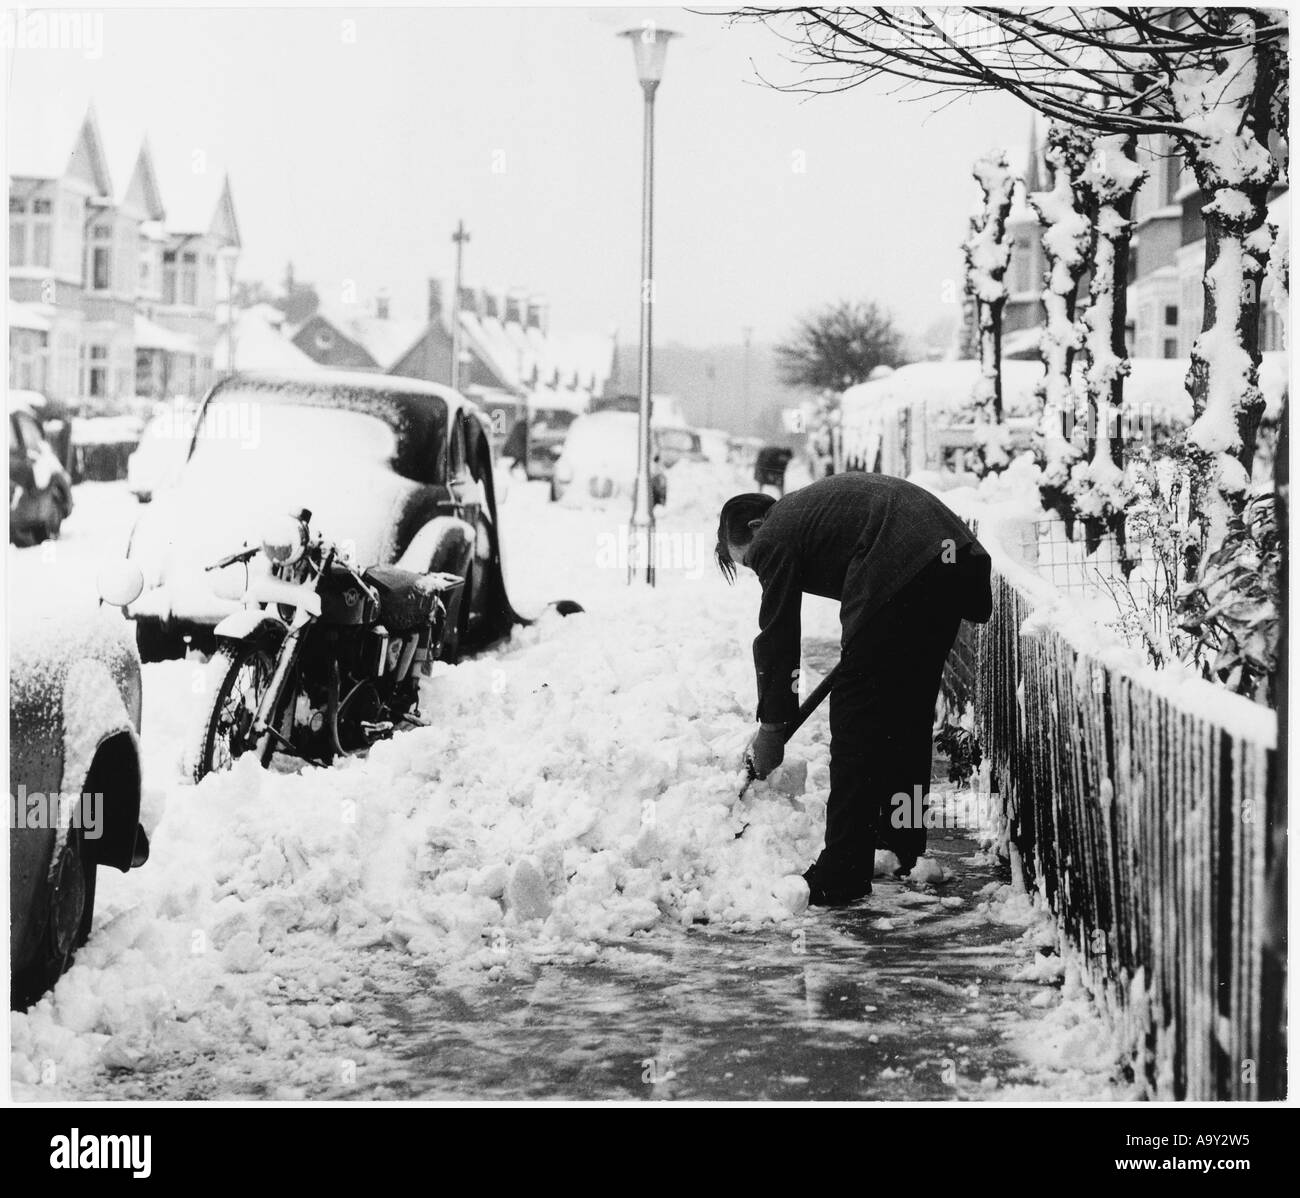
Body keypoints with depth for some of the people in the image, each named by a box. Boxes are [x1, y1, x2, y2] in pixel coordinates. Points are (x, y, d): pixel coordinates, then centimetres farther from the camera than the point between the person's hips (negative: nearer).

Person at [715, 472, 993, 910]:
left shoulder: (774, 538, 4)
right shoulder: (810, 506, 30)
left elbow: (777, 637, 5)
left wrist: (771, 727, 12)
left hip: (903, 576, -10)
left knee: (856, 715, -4)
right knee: (909, 712, 19)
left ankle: (842, 874, -3)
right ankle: (904, 847, 30)